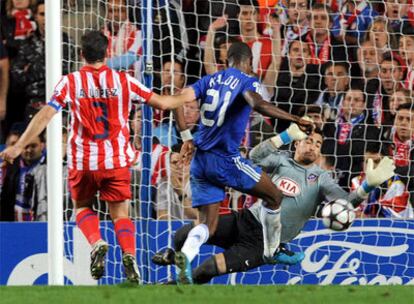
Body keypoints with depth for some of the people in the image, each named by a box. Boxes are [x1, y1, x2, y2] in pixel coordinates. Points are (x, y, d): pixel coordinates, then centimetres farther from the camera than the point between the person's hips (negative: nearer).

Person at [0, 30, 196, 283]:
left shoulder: (70, 82, -3)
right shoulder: (123, 81, 0)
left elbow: (45, 115, -8)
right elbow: (161, 102, 5)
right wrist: (187, 97, 24)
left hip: (82, 160, 0)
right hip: (116, 159, 0)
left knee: (83, 207, 20)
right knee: (120, 214, 7)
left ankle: (96, 243, -8)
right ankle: (129, 253, -20)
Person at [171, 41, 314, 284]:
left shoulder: (210, 80, 15)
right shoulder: (247, 81, -2)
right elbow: (258, 104, -24)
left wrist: (187, 137, 12)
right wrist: (296, 120, -24)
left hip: (201, 160, 6)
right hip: (226, 159, -6)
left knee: (208, 224, 5)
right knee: (274, 196, 16)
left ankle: (186, 254, -24)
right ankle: (272, 251, 26)